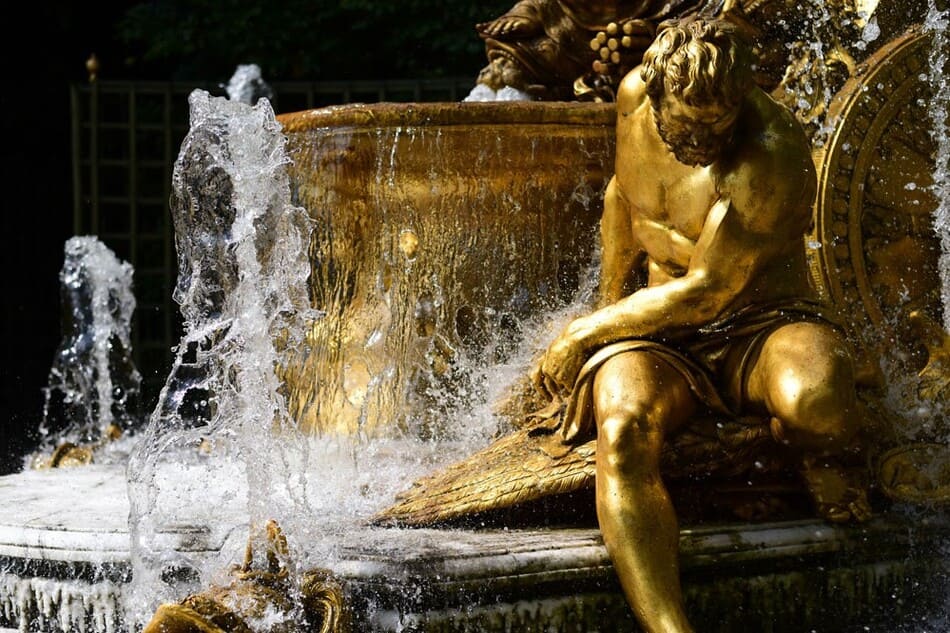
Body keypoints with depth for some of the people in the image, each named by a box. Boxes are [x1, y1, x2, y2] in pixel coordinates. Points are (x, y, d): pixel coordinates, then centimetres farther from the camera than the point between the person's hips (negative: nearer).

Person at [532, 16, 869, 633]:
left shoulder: (776, 154, -22)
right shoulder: (635, 96, -1)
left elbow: (706, 292, -19)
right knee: (623, 432, -32)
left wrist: (585, 333, -10)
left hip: (764, 324, -4)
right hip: (658, 331, 4)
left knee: (815, 402, -41)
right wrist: (610, 308, 23)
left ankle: (818, 457, 0)